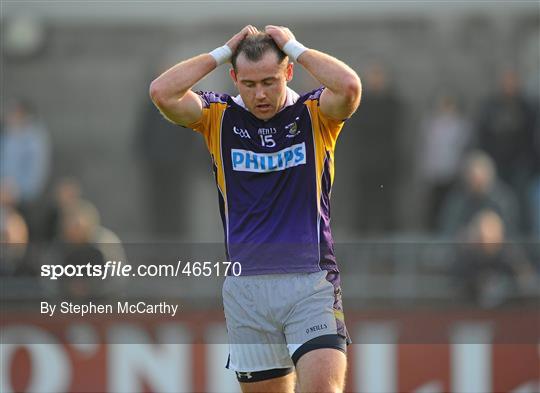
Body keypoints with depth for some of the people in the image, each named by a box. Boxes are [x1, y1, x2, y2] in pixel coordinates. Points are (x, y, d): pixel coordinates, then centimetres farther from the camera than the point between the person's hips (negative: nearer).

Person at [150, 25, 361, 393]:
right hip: (247, 289, 2)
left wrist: (295, 47, -7)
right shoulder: (219, 117, 6)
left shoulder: (315, 114, 2)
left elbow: (349, 86, -19)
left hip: (311, 282, -2)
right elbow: (162, 92, -9)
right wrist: (222, 53, -2)